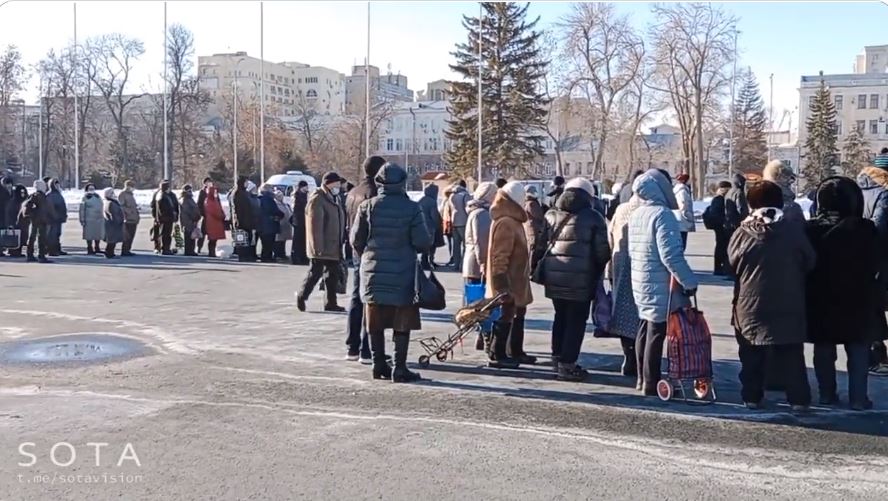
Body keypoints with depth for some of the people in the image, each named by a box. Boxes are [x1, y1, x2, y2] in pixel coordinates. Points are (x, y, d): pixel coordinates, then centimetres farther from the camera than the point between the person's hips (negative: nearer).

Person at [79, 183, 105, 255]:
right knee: (89, 235, -2)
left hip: (99, 219, 6)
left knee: (98, 234, 11)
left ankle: (97, 248, 23)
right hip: (89, 219, -6)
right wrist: (82, 220, -12)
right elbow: (82, 209, -7)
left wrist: (103, 218, 18)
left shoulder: (98, 197, 14)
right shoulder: (85, 198, -4)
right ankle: (90, 249, 5)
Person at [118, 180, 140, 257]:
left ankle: (127, 250, 17)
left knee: (131, 236, 10)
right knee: (127, 236, -8)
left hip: (134, 219, 9)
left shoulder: (130, 194, 21)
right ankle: (124, 251, -4)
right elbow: (121, 206, -15)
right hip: (128, 219, -9)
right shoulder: (122, 195, -7)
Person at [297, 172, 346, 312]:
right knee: (315, 272, -2)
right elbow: (315, 225, -19)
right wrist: (318, 247, -23)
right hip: (321, 248, -9)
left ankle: (331, 303, 15)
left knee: (333, 274, 9)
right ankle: (302, 296, 15)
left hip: (334, 247, 9)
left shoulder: (334, 199, 16)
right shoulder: (317, 200, -12)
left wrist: (340, 245, 18)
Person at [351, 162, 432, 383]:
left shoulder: (367, 206, -1)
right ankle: (400, 368, 3)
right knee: (402, 324, 4)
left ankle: (379, 365, 17)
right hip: (402, 274, -3)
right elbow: (422, 242, -11)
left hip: (373, 272, 3)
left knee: (376, 323, 12)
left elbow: (356, 239, 2)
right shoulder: (411, 208, -9)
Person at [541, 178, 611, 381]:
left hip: (553, 277, 5)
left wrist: (539, 270, 17)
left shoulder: (551, 216, 11)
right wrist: (598, 273, 11)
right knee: (576, 320, 2)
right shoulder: (593, 217, -4)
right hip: (581, 278, -5)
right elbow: (602, 251, -5)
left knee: (560, 317, 20)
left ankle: (558, 358, 28)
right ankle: (567, 364, 2)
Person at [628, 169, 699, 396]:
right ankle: (651, 383, 3)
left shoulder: (636, 215, 9)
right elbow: (671, 255, -24)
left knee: (645, 329, 17)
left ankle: (643, 378, 27)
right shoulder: (662, 214, -18)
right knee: (656, 333, -2)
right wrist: (689, 281, -18)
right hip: (660, 286, -9)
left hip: (641, 283, 9)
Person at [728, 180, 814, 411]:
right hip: (788, 307, 0)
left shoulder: (742, 234, -10)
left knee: (751, 357, 12)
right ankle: (799, 398, 11)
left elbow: (731, 264, -1)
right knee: (791, 356, 9)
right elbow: (810, 263, 2)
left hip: (750, 306, 0)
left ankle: (751, 396, 16)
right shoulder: (794, 232, -8)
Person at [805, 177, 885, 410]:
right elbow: (878, 259, -2)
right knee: (858, 348, 7)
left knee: (823, 347, 12)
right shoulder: (864, 228, -12)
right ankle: (858, 397, 6)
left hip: (820, 298, 2)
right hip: (857, 298, -2)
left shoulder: (809, 229, -8)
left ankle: (827, 393, 17)